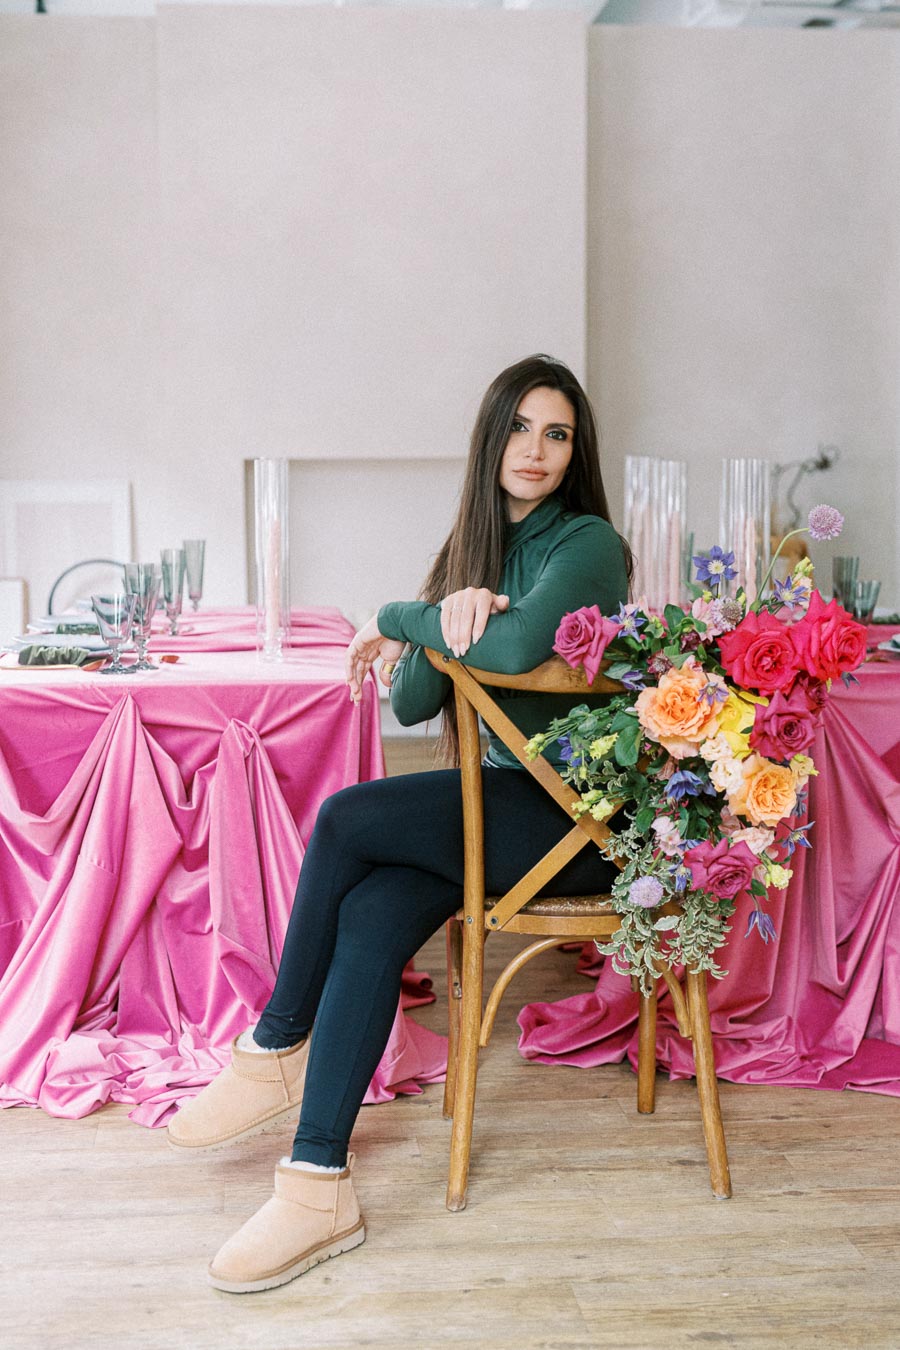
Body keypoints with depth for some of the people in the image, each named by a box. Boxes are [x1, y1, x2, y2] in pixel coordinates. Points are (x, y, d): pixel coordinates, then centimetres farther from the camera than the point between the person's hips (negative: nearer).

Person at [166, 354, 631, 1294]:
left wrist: (397, 619, -12)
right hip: (502, 798, 6)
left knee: (347, 819, -23)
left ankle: (276, 1048, -4)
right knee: (371, 914, -22)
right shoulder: (474, 546, 14)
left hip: (573, 817, -6)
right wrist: (444, 619, -14)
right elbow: (410, 705, 5)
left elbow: (515, 646, -29)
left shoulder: (586, 544, -7)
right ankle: (319, 1187, -22)